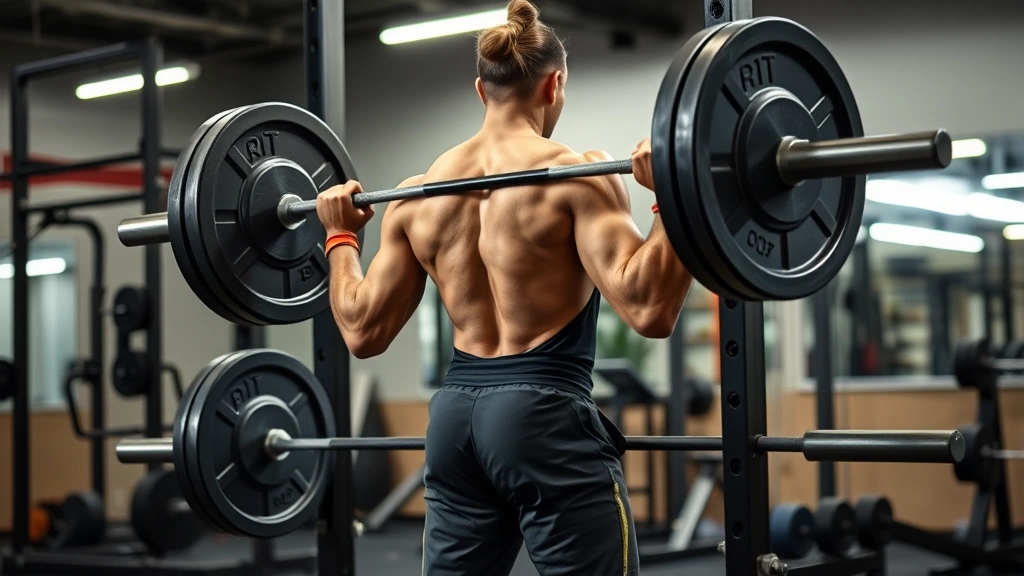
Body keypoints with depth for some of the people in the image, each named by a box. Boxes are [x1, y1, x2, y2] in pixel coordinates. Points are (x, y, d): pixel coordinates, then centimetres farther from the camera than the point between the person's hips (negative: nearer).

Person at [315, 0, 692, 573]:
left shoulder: (416, 196, 9)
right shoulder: (572, 174, -8)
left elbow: (363, 331, 12)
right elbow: (648, 307, -20)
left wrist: (341, 236, 24)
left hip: (455, 417, 6)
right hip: (546, 416, -6)